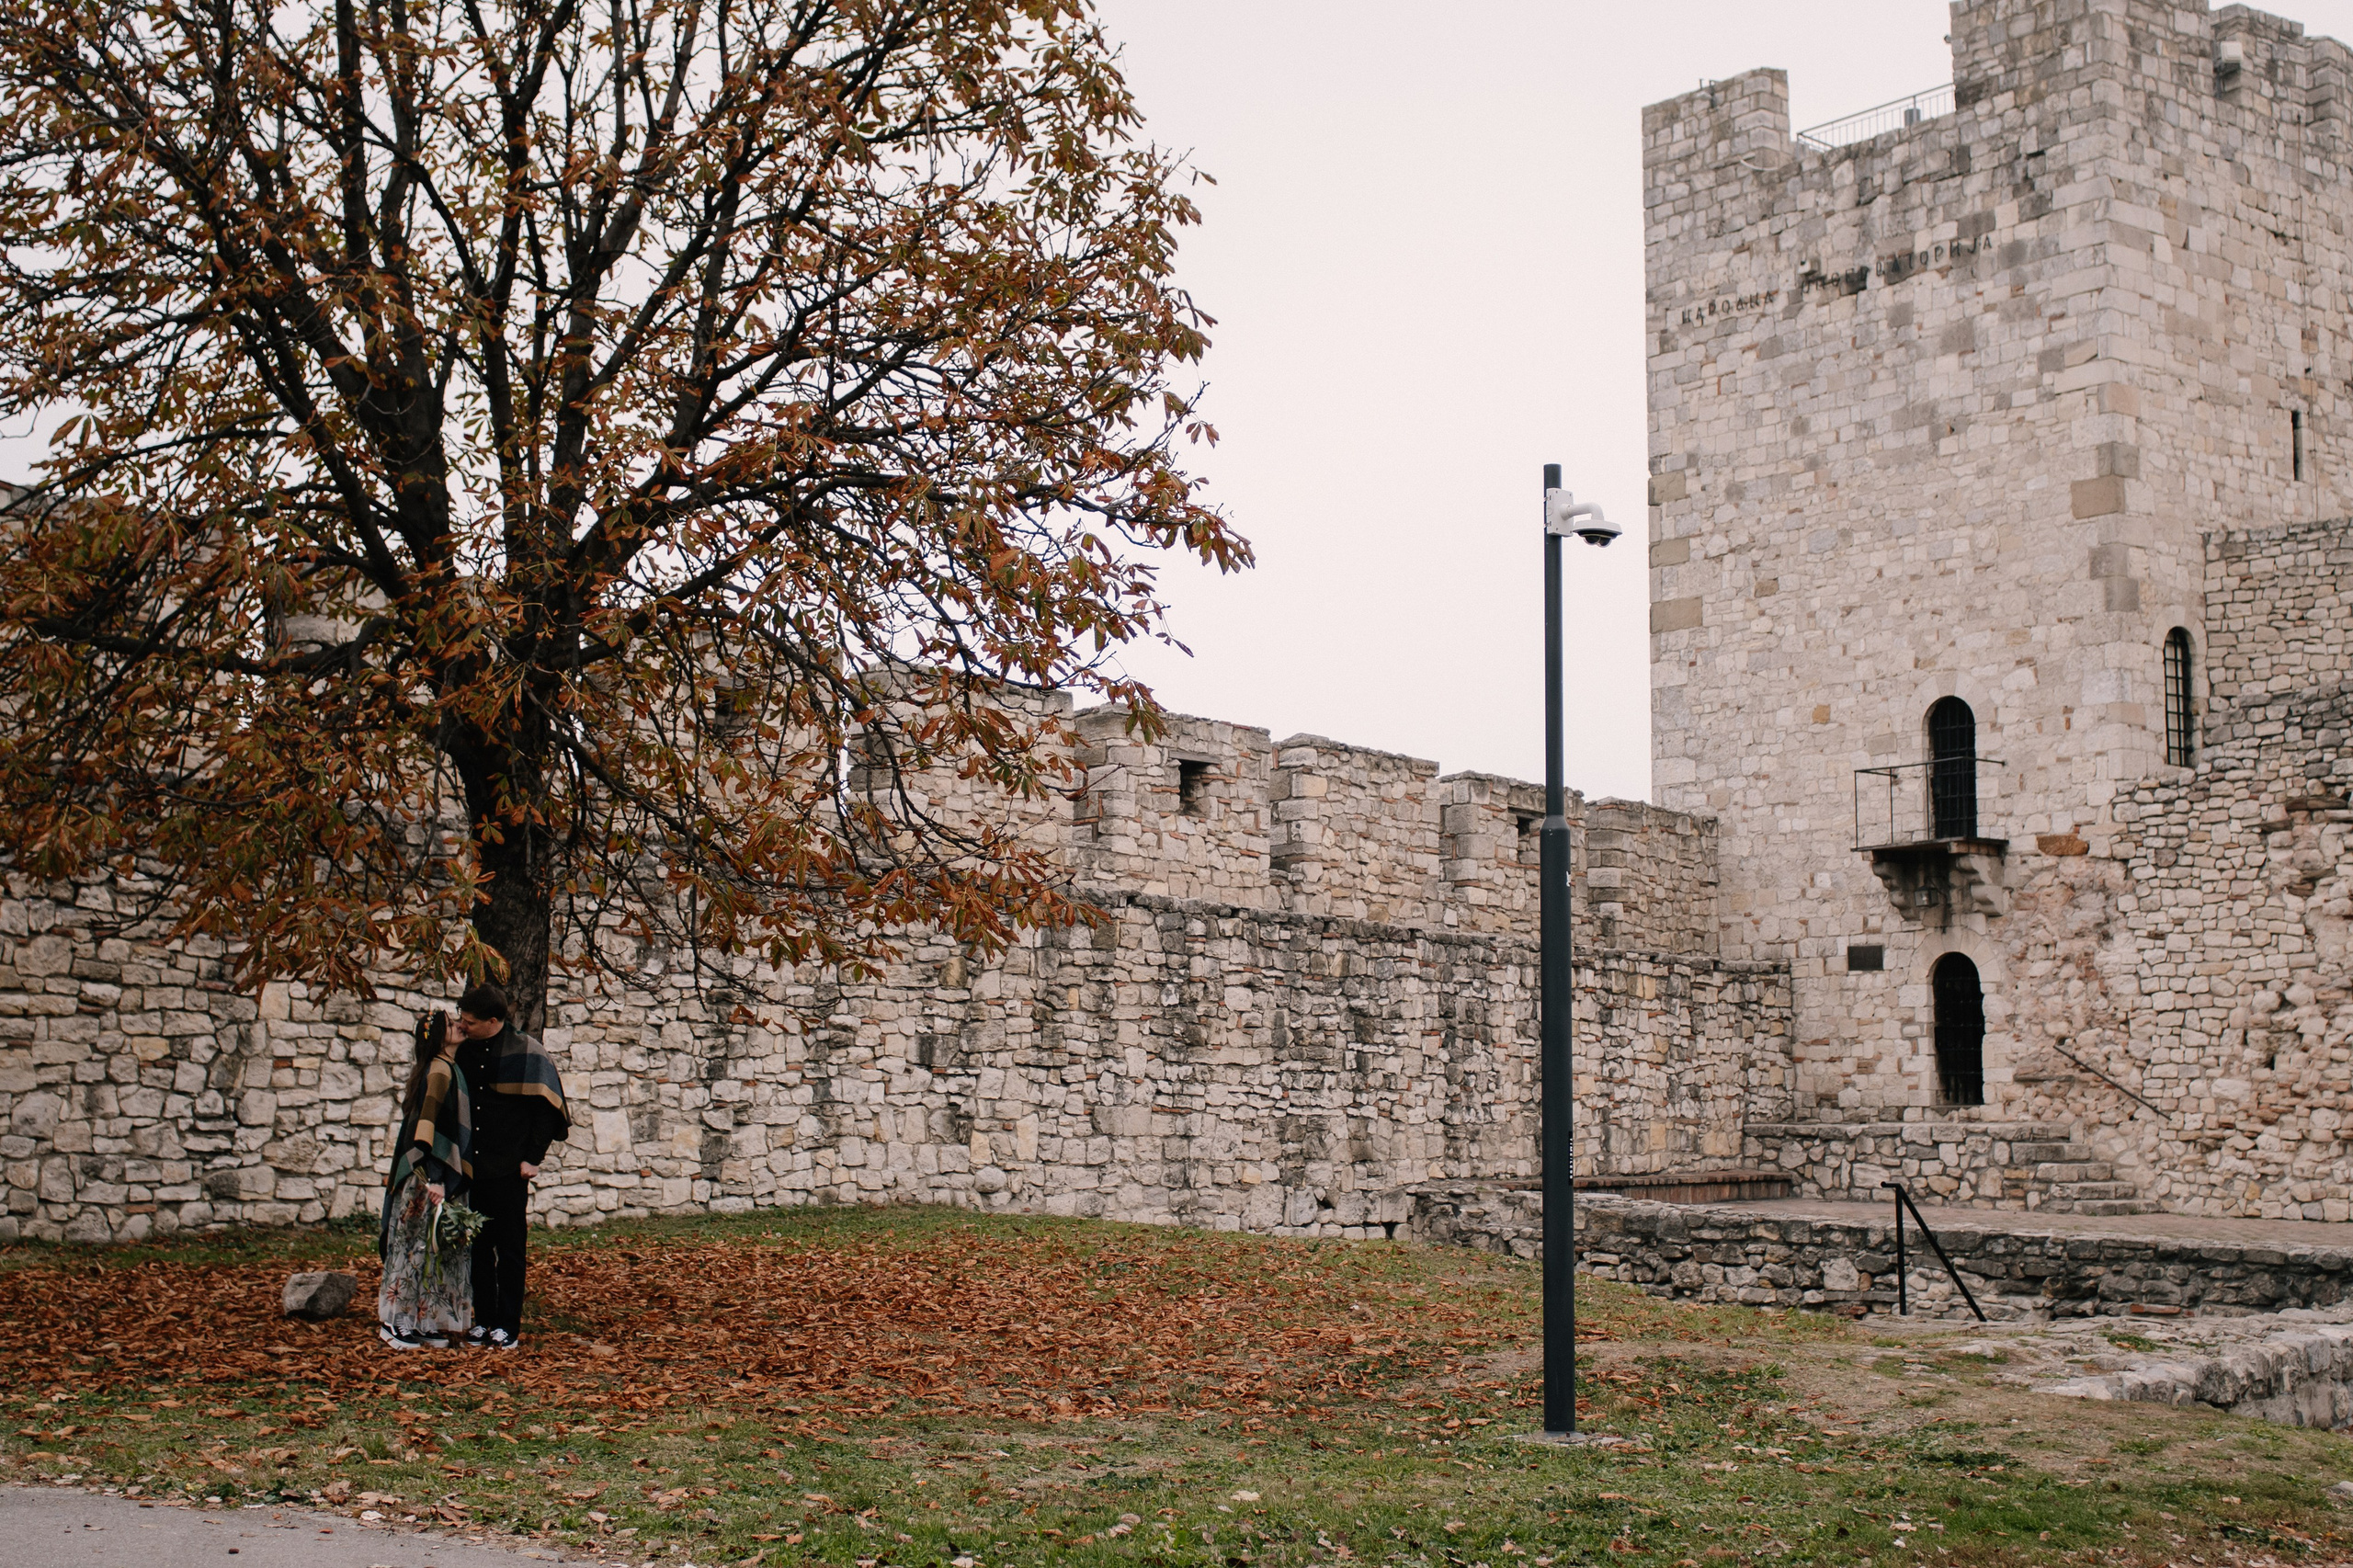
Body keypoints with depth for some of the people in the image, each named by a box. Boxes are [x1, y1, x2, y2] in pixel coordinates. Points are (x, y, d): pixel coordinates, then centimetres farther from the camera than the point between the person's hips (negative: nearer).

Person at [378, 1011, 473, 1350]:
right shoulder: (440, 1070, -14)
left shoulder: (446, 1069, 14)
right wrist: (433, 1178, -26)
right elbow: (427, 1120, -21)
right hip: (431, 1175, -9)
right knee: (421, 1244, -5)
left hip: (442, 1174, 9)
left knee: (437, 1249, 10)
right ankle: (396, 1322, 0)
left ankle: (421, 1322, 14)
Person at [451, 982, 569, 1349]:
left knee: (509, 1249, 1)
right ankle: (484, 1319, 16)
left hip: (509, 1170, -4)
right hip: (471, 1169, 5)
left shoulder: (525, 1053, -7)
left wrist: (533, 1157, -7)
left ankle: (508, 1326, 6)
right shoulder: (464, 1053, 7)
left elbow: (548, 1108, -4)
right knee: (479, 1246, 8)